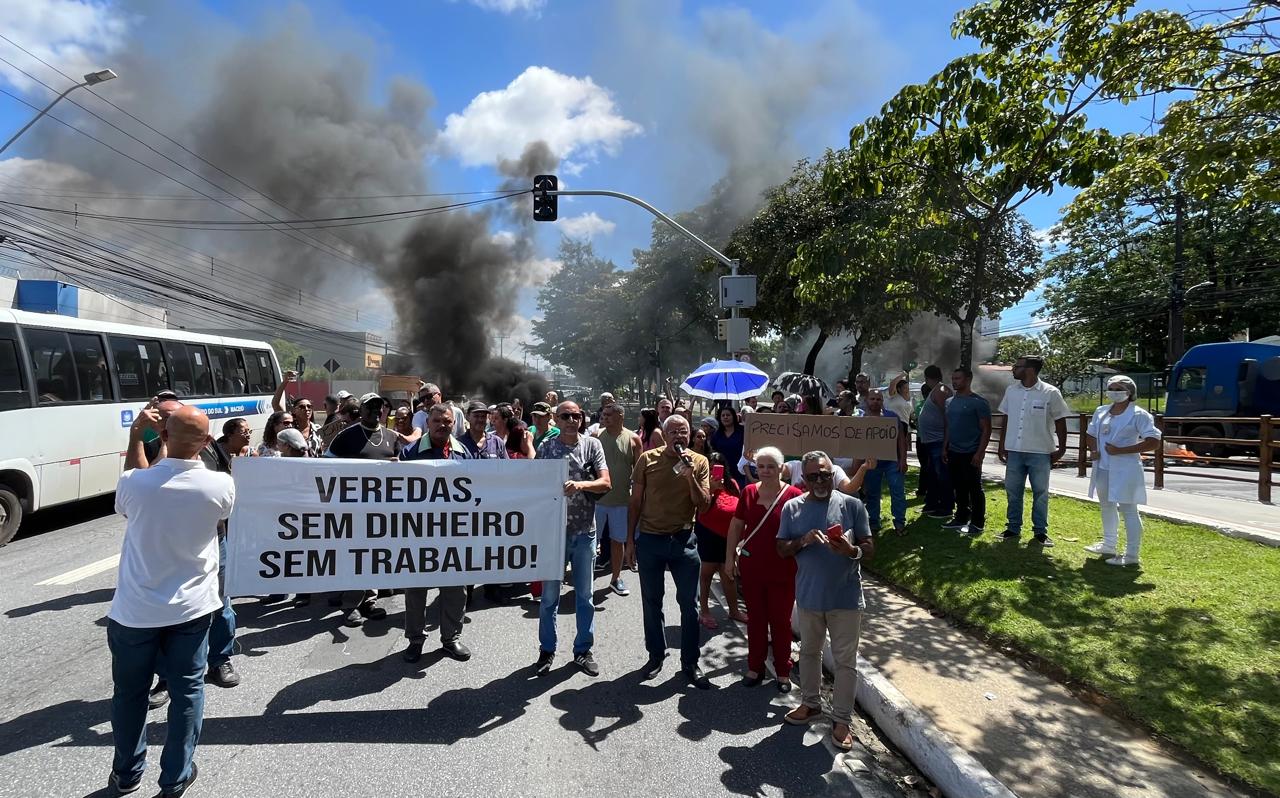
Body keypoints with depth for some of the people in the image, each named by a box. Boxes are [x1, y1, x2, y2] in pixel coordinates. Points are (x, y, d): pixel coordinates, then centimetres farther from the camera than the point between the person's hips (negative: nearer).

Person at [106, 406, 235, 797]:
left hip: (135, 610, 0)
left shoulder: (133, 482, -18)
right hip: (192, 607, 0)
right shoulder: (220, 485, -16)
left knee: (129, 692, 19)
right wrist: (195, 456, 11)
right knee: (187, 690, 13)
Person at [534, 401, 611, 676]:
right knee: (549, 596, 10)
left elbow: (606, 484, -7)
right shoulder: (546, 447, -1)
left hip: (584, 531, 0)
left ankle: (583, 650, 25)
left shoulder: (592, 445, -1)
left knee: (584, 595, 11)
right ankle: (547, 650, 26)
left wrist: (580, 484, -26)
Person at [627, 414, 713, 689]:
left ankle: (690, 663, 19)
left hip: (684, 540, 0)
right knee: (652, 602, 12)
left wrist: (690, 476, -20)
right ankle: (656, 655, 30)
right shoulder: (648, 459, -3)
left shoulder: (699, 462, -2)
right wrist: (630, 539, 2)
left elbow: (704, 505, -6)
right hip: (649, 540, 1)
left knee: (689, 604, 5)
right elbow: (635, 501, 3)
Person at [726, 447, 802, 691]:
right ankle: (755, 667, 31)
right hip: (751, 568, 3)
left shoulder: (794, 495, -12)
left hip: (782, 572, -3)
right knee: (755, 619, 15)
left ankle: (783, 672, 27)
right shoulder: (749, 492, -1)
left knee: (781, 621, 10)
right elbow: (736, 526, 9)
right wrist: (730, 556, 8)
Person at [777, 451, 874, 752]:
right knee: (809, 652, 20)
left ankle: (841, 720, 22)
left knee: (845, 661, 7)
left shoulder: (852, 505, -7)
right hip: (809, 596, 2)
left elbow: (869, 548, -5)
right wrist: (803, 540, -20)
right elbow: (781, 549, 0)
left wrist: (852, 551, -27)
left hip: (846, 597, -2)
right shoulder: (792, 508, -2)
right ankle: (811, 703, 40)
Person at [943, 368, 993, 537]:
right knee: (959, 488, 14)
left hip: (971, 454, -7)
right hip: (953, 453, 7)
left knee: (974, 489, 0)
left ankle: (977, 523, 7)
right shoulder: (950, 402, 11)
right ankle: (961, 518, 24)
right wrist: (945, 448, 12)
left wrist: (980, 453, -16)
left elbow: (986, 430, -10)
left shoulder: (978, 402, -10)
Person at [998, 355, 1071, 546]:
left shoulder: (1050, 393, -9)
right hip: (1014, 451, 4)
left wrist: (1061, 449, -3)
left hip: (1040, 452, -4)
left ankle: (1040, 531, 17)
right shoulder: (1011, 391, 4)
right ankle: (1013, 528, 21)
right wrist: (1002, 445, 9)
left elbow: (1060, 422, -3)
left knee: (1040, 493, 6)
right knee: (1012, 491, 10)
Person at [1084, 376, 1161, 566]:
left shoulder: (1138, 415, -10)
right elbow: (1091, 434, 23)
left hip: (1125, 469, -8)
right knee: (1106, 505, 19)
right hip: (1103, 468, 8)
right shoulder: (1101, 412, 10)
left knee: (1128, 509, -6)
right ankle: (1109, 545, 35)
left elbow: (1153, 442, -17)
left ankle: (1131, 555, -2)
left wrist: (1120, 450, -21)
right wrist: (1093, 450, 2)